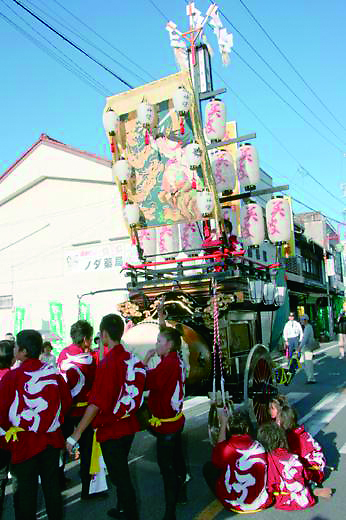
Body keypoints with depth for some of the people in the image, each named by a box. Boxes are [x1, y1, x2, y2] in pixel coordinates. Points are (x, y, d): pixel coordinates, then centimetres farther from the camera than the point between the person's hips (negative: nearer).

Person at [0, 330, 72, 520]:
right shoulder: (53, 372, -5)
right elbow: (67, 401, 4)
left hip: (24, 442, -3)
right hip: (52, 439, 4)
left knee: (26, 490, 12)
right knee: (51, 484, 18)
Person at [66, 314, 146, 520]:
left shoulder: (108, 363, -24)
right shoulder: (133, 360, -2)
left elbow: (96, 404, -27)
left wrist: (76, 435, -23)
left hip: (111, 431, -8)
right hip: (129, 426, 8)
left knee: (120, 476, 6)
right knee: (121, 471, 25)